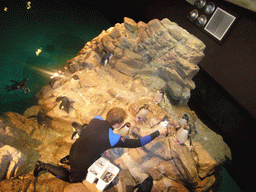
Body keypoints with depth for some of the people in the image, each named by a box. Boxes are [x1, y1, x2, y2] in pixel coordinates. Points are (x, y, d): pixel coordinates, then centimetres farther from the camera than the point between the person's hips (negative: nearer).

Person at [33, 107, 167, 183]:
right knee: (74, 179, 26)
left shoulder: (95, 119, -13)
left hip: (73, 150, 6)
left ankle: (69, 159, 28)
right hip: (80, 165, -6)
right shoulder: (114, 139, -29)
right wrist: (158, 133, -15)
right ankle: (45, 167, 16)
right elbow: (137, 143, -23)